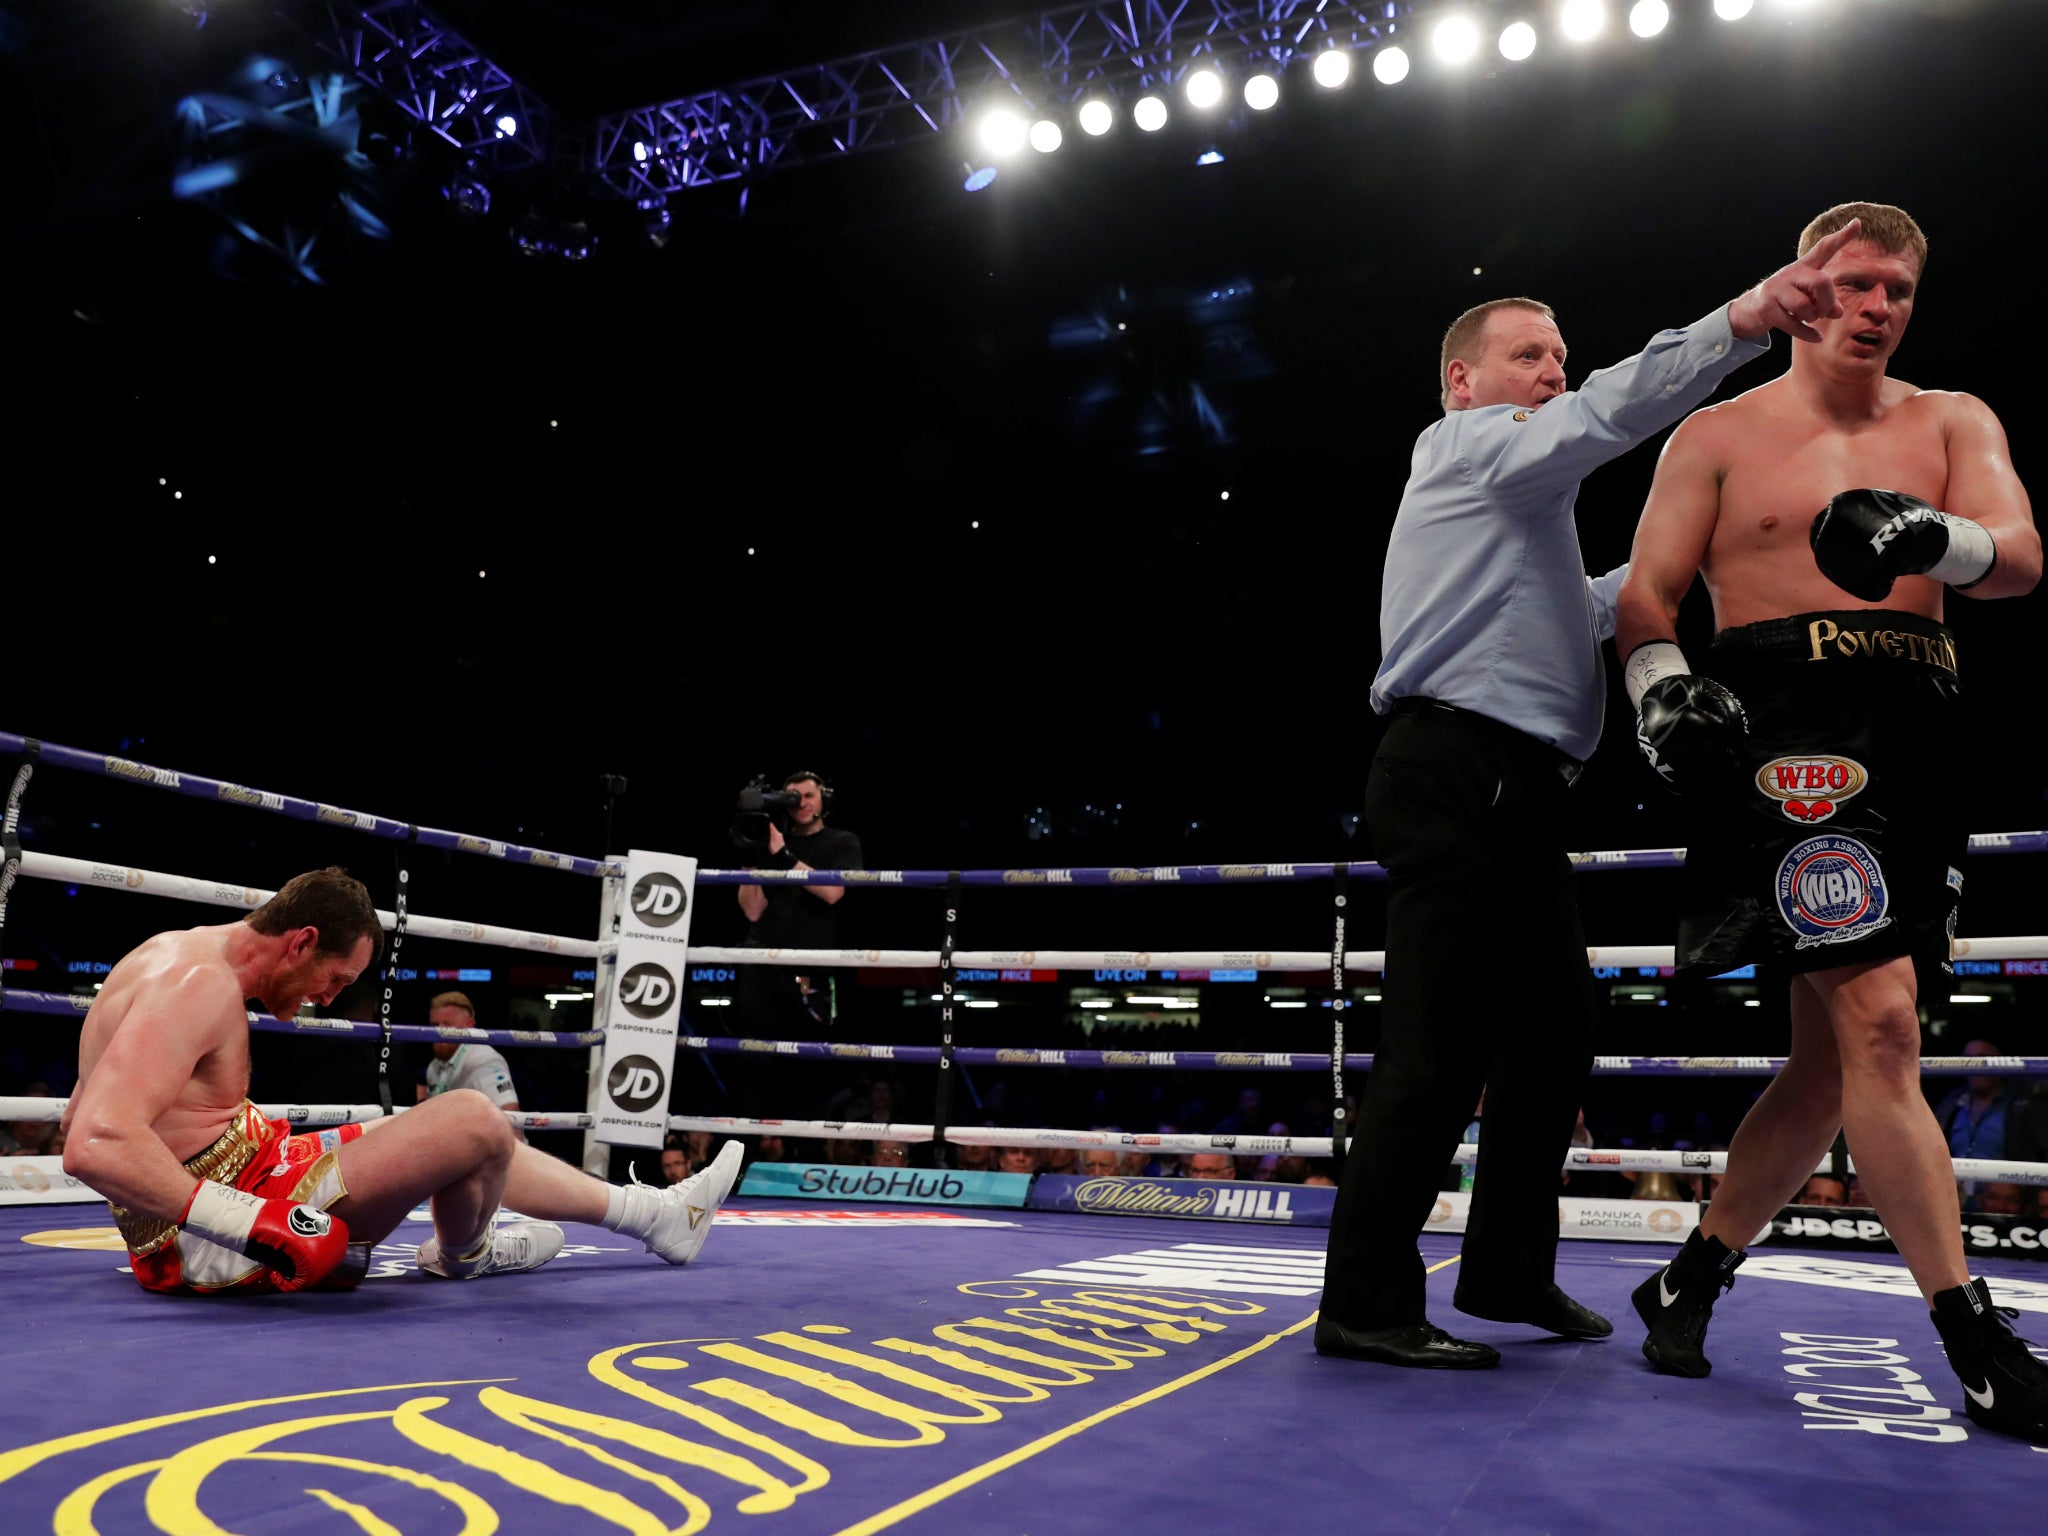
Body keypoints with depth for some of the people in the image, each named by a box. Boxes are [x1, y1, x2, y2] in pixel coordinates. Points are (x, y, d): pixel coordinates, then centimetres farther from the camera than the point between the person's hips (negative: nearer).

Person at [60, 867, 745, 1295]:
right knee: (474, 1122, -19)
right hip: (208, 1237, -11)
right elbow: (94, 1146, -33)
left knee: (473, 1136, 15)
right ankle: (464, 1255, 14)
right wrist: (256, 1222, -32)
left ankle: (658, 1214, 20)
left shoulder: (171, 954, 10)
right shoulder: (203, 982, -22)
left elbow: (77, 1118, 20)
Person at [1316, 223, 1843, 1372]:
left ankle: (1511, 1272, 21)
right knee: (1445, 1048, -13)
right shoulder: (1469, 444, 4)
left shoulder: (1520, 500, 33)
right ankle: (1367, 1307, -7)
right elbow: (1600, 418, -14)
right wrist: (1737, 324, -22)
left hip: (1519, 793, 10)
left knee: (1555, 1029, 12)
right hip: (1459, 771, -10)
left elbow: (1584, 610, 38)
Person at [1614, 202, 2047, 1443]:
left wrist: (1932, 537, -21)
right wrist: (1663, 689, -17)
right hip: (1784, 729, -5)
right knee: (1880, 1023, -18)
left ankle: (1693, 1279, 21)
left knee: (1832, 1059, 6)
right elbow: (1648, 594, 4)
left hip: (1913, 738, 5)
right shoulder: (1718, 437, 11)